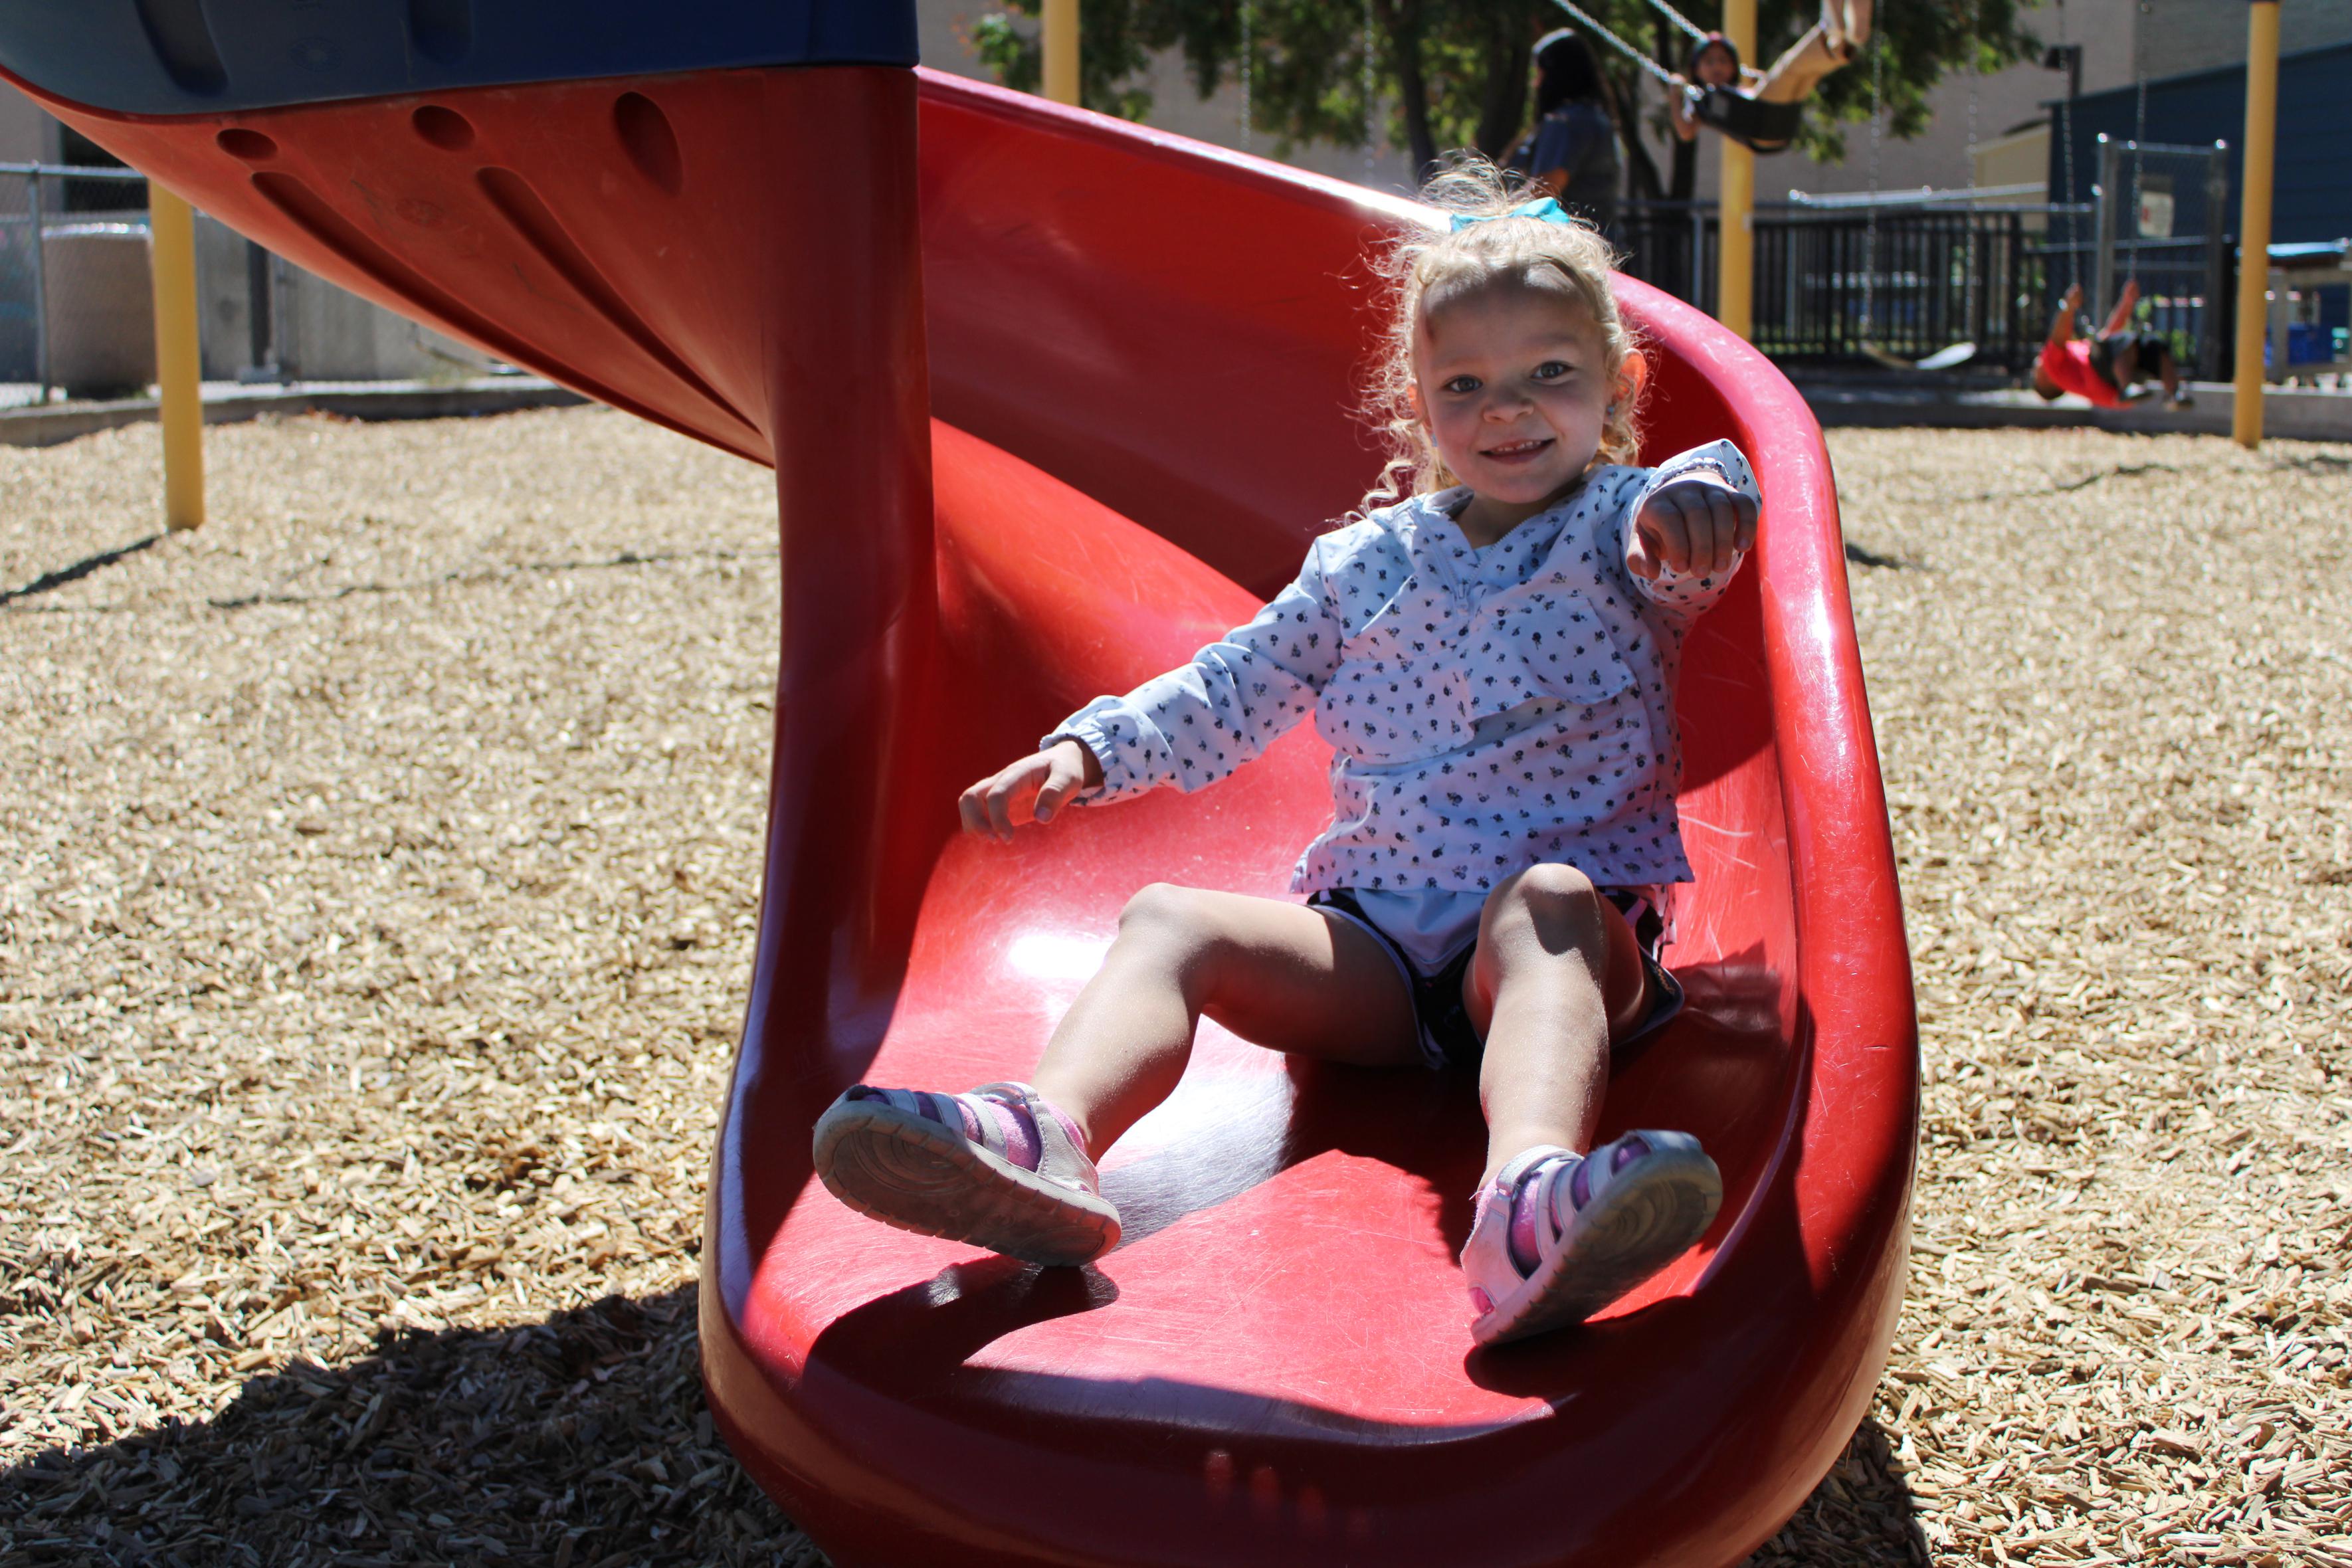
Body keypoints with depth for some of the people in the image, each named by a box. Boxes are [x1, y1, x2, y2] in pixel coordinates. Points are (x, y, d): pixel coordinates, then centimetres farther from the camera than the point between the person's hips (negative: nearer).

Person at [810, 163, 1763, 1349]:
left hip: (1571, 939, -3)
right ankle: (1044, 1137, -50)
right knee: (1171, 918, -20)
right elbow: (1230, 692, 16)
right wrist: (1089, 752, 0)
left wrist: (1694, 495, -43)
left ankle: (1534, 1202, -66)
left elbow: (1689, 551, -18)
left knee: (1543, 897, -38)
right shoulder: (1367, 562, 16)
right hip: (1376, 948, 4)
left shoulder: (1621, 526, 6)